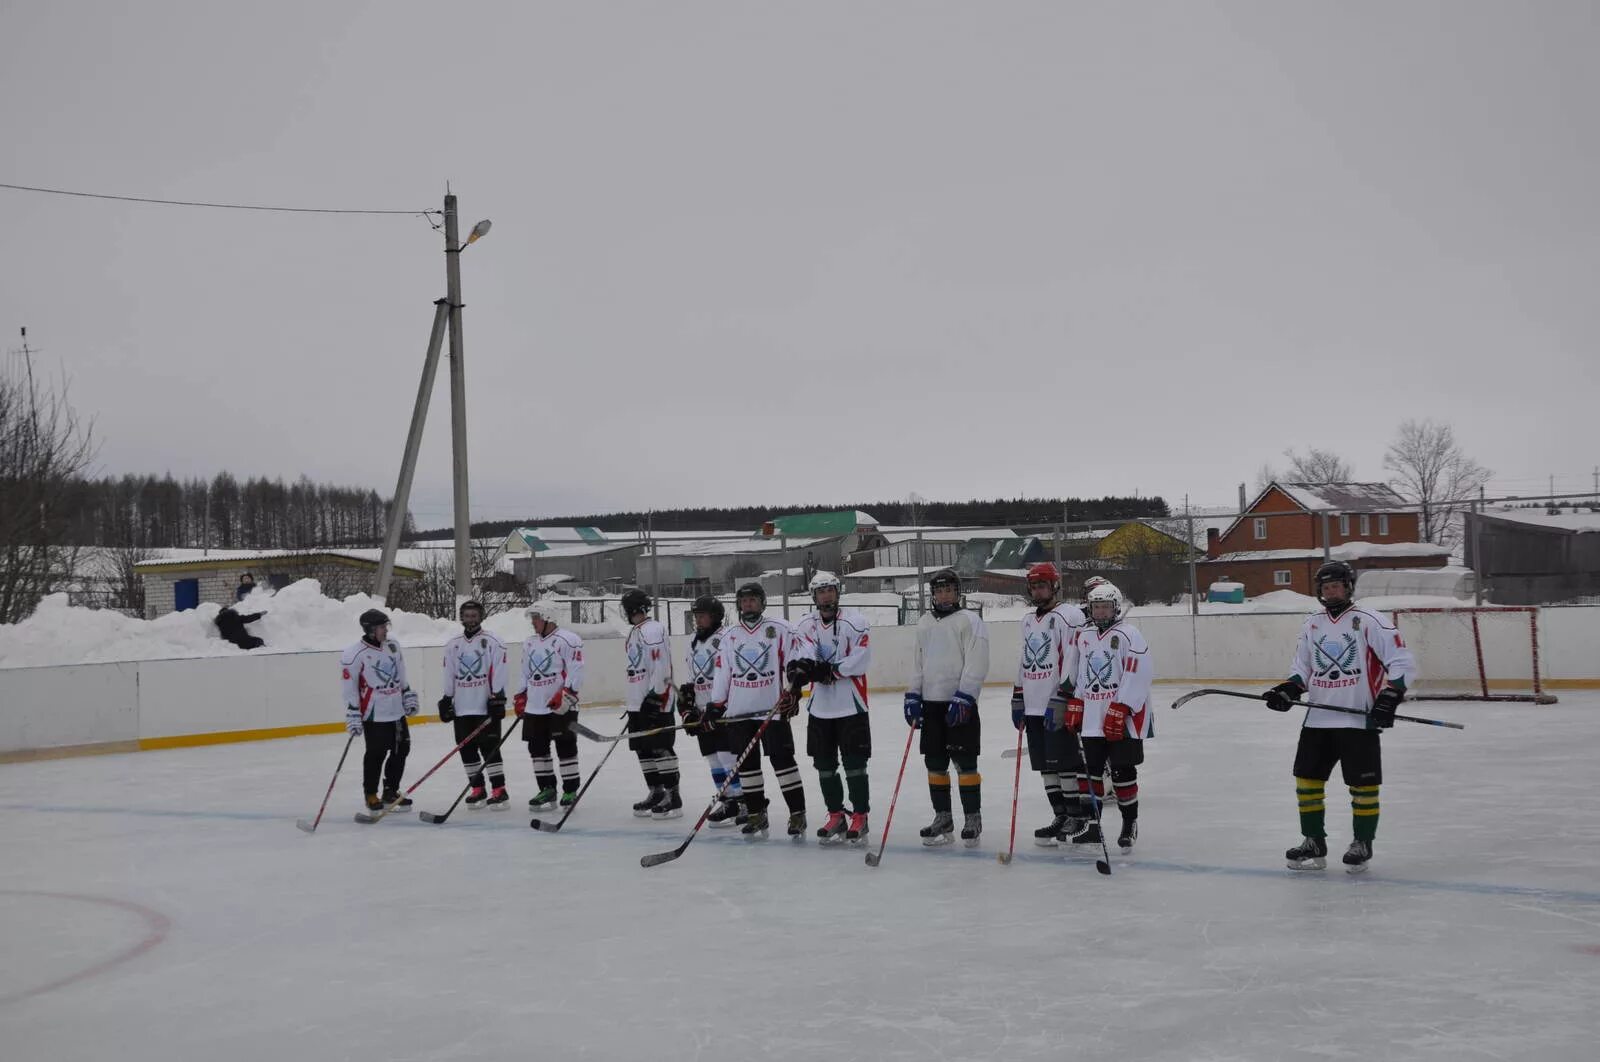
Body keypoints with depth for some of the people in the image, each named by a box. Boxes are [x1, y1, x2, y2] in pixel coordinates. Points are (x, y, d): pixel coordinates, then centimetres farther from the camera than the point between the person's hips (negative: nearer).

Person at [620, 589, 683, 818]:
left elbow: (662, 667, -20)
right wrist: (632, 705, 23)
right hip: (638, 703, 10)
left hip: (656, 701, -10)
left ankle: (673, 797, -8)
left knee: (661, 748, -10)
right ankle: (656, 793, 20)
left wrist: (655, 696, -21)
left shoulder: (653, 631, -13)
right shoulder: (634, 633, 19)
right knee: (644, 749, 12)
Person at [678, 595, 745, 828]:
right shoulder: (693, 641, 15)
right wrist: (686, 705, 15)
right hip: (703, 710, 9)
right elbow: (690, 678, 23)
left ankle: (743, 803, -9)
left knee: (727, 754, -12)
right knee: (712, 758, 10)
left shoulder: (725, 638, -13)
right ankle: (727, 802, 17)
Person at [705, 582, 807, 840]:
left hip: (773, 708, -4)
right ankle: (756, 814, 16)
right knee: (747, 763, 7)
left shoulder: (780, 629, -2)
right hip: (739, 711, 4)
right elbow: (721, 671, 12)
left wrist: (791, 694, -11)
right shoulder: (729, 634, 11)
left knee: (782, 759, -8)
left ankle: (797, 814, -3)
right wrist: (716, 703, 8)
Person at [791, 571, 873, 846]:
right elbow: (804, 658, -8)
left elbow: (861, 659, -15)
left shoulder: (855, 621, -7)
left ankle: (860, 818, 3)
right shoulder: (806, 626, 5)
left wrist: (830, 670, -22)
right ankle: (836, 817, 19)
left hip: (851, 705, -4)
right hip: (820, 707, 5)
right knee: (824, 764, 9)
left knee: (854, 763, -3)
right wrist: (803, 668, -31)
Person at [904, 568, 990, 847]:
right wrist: (913, 696, 10)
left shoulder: (969, 621, -6)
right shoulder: (924, 623, 15)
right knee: (935, 764, 9)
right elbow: (917, 663, 19)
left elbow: (976, 665, -13)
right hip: (931, 703, 6)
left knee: (965, 763, -3)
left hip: (960, 703, -6)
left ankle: (972, 820, 5)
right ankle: (942, 819, 17)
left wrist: (962, 699, -19)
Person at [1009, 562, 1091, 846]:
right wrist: (1018, 699, 22)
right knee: (1046, 766, 10)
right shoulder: (1028, 621, 18)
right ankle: (1061, 816, 17)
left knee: (1067, 762, -7)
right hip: (1034, 706, 8)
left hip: (1059, 708, -8)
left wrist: (1060, 701, -20)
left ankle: (1078, 817, 1)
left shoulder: (1069, 616, -10)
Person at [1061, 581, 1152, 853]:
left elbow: (1138, 675, -16)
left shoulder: (1128, 635, -10)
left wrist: (1119, 712, -19)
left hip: (1123, 717, -6)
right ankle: (1093, 825, 16)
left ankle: (1130, 823, 12)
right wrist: (1074, 705, 11)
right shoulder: (1082, 636, 10)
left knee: (1123, 771, -2)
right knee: (1091, 770, 7)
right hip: (1091, 718, 6)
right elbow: (1073, 674, 19)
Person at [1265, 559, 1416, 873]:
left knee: (1363, 785, -1)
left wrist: (1389, 697, -19)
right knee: (1307, 779, 7)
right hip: (1319, 719, 6)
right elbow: (1302, 668, 18)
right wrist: (1288, 691, -1)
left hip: (1360, 719, -6)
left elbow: (1403, 662, -10)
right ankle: (1314, 843, 18)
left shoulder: (1370, 622, -8)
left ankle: (1362, 844, 14)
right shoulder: (1312, 625, 11)